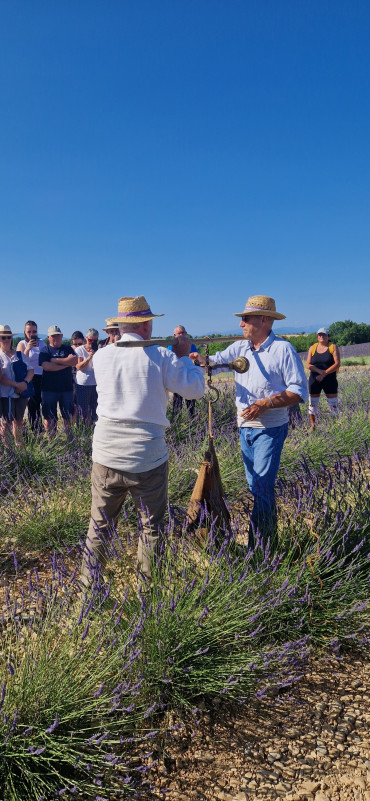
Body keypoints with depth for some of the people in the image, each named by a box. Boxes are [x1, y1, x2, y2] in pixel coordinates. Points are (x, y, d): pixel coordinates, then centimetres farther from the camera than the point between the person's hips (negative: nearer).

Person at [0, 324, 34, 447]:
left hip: (22, 393, 5)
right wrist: (17, 385, -21)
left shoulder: (20, 355, 11)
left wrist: (25, 383, -14)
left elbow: (30, 371, 5)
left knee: (19, 421, 14)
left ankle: (19, 445, 26)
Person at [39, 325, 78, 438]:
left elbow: (75, 361, -9)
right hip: (49, 389, -1)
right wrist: (66, 362, -11)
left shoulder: (68, 349, 9)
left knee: (68, 415, 7)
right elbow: (46, 366, -14)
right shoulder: (45, 351, 4)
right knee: (49, 417, 3)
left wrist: (56, 360, -12)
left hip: (66, 387, 2)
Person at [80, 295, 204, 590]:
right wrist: (184, 356, 10)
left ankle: (88, 585, 29)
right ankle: (149, 585, 27)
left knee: (99, 526, 17)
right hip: (148, 457, -3)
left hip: (106, 454, 3)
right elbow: (195, 389, -3)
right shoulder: (160, 356, -9)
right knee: (152, 527, 15)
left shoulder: (101, 356, 0)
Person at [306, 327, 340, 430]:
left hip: (330, 380, -2)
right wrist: (319, 371, -16)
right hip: (315, 380, 2)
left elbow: (337, 364, -6)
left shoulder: (333, 347, 3)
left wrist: (324, 373, -15)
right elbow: (308, 365, 1)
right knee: (313, 403, 4)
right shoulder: (312, 348, 9)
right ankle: (313, 425, 15)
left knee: (333, 404, -2)